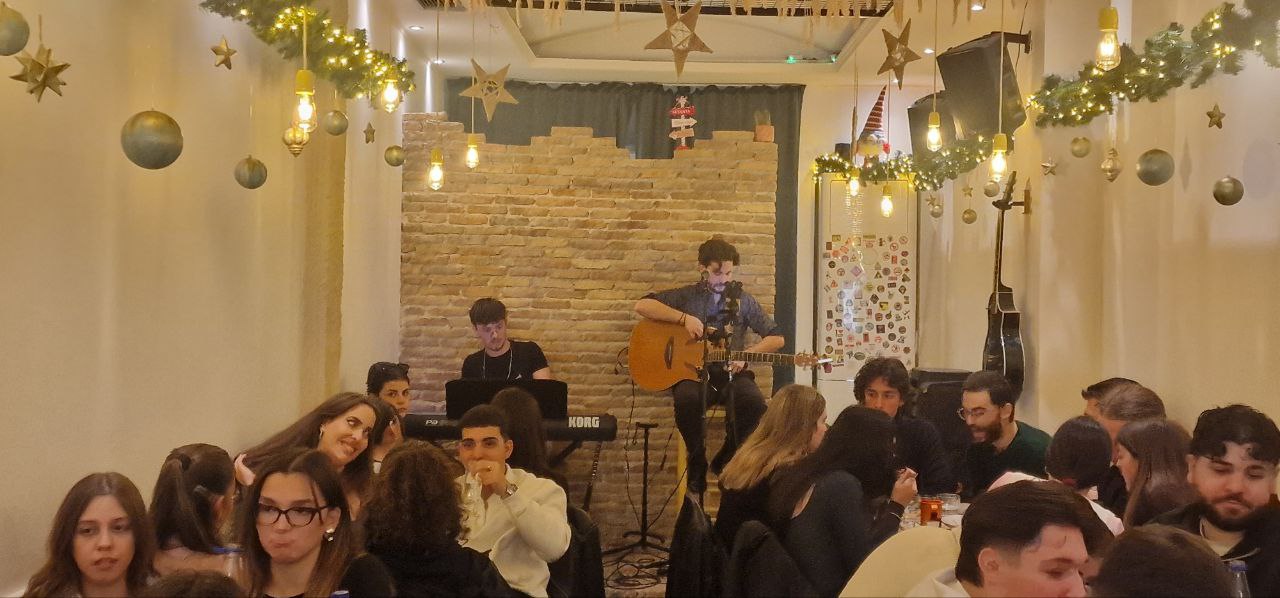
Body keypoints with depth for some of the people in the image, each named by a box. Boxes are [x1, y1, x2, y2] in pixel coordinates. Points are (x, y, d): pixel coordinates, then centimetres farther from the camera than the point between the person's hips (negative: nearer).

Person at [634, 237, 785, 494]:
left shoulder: (743, 300, 12)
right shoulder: (687, 296, 9)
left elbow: (776, 338, 11)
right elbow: (642, 306, -3)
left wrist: (746, 354, -7)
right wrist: (685, 317, -12)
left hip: (730, 374, 2)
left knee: (754, 402, -32)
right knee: (686, 399, -37)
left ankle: (725, 460, -6)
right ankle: (697, 462, -12)